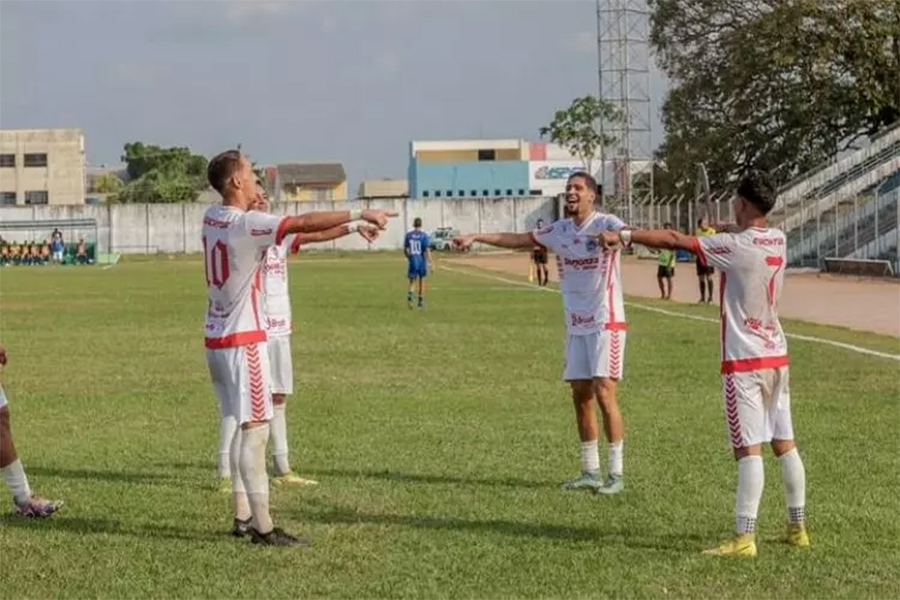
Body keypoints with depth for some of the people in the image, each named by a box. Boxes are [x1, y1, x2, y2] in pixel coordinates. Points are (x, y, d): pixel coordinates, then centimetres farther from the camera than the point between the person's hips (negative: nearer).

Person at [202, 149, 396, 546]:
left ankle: (243, 516, 18)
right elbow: (305, 223, -24)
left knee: (244, 427, 15)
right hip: (243, 341, -9)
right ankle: (262, 527, -10)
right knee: (255, 428, -9)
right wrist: (360, 214, -21)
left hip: (217, 338, 9)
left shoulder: (212, 217, 7)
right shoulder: (246, 224, -19)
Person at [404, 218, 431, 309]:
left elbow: (405, 250, 7)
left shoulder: (408, 235, 1)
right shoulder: (424, 235, -8)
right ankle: (421, 301, 24)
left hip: (412, 262, 1)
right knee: (422, 280, 16)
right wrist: (430, 263, -12)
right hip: (422, 262, -1)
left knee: (413, 282, 4)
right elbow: (427, 250, -13)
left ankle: (410, 294, -28)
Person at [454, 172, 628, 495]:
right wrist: (476, 237, 12)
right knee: (580, 396, 7)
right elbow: (518, 239, 17)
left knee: (604, 393, -11)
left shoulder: (605, 224, -11)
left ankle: (616, 474, -6)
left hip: (606, 323, -6)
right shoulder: (560, 230, 8)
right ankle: (590, 471, 15)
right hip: (576, 325, 6)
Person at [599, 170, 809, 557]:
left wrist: (625, 236, -10)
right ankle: (798, 528, 19)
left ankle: (744, 538, -11)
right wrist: (718, 233, 27)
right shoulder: (778, 241, 5)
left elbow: (673, 240, -15)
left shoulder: (734, 246, -16)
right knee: (785, 443, 12)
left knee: (748, 448, -10)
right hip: (776, 356, 7)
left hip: (744, 361, -7)